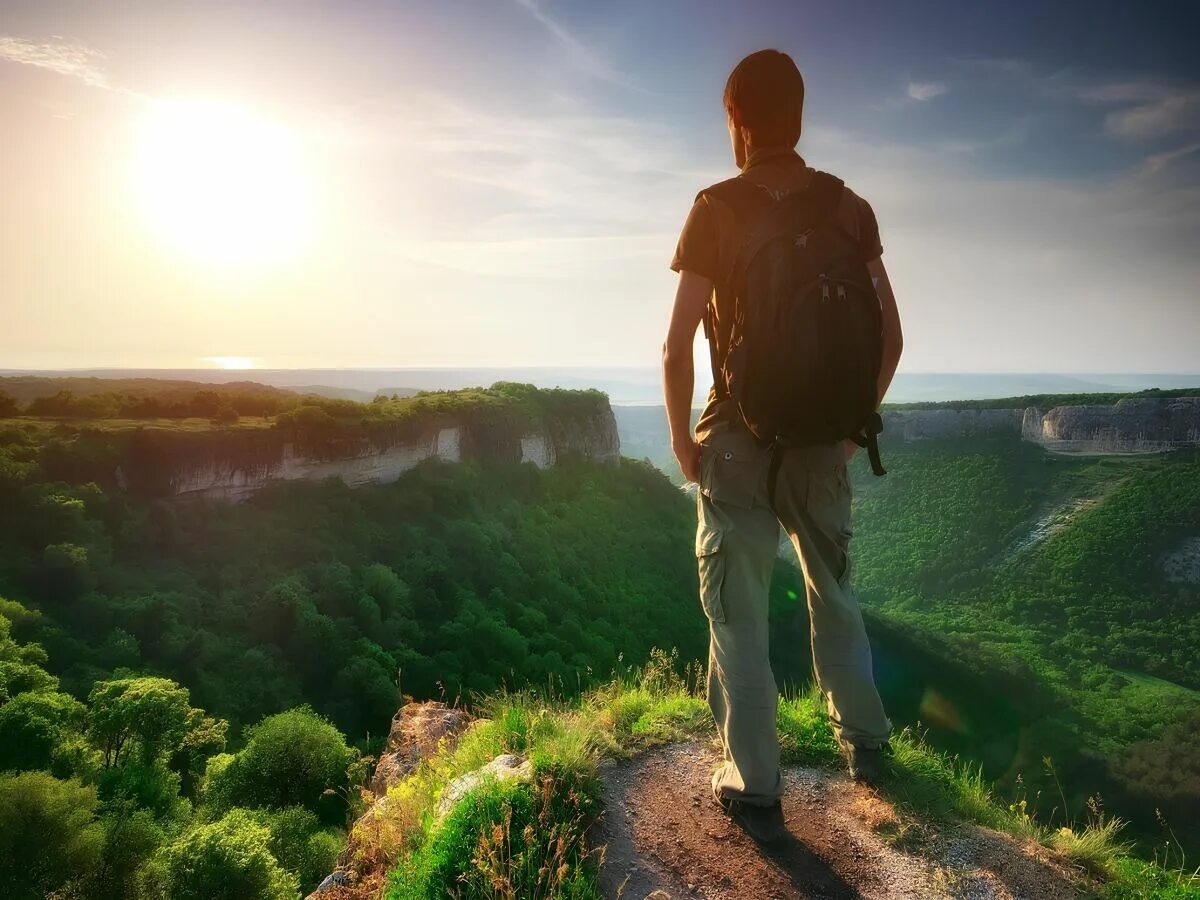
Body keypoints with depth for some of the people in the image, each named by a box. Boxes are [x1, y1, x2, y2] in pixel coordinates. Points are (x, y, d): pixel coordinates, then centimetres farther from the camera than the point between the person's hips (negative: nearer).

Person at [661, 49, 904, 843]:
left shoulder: (717, 209, -9)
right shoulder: (850, 209, 1)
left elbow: (678, 346, -15)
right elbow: (890, 337, 2)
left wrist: (682, 437, -2)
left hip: (739, 441, -4)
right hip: (823, 441, 4)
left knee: (739, 615, 8)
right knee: (835, 597, 23)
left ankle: (756, 791, 17)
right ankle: (865, 744, 39)